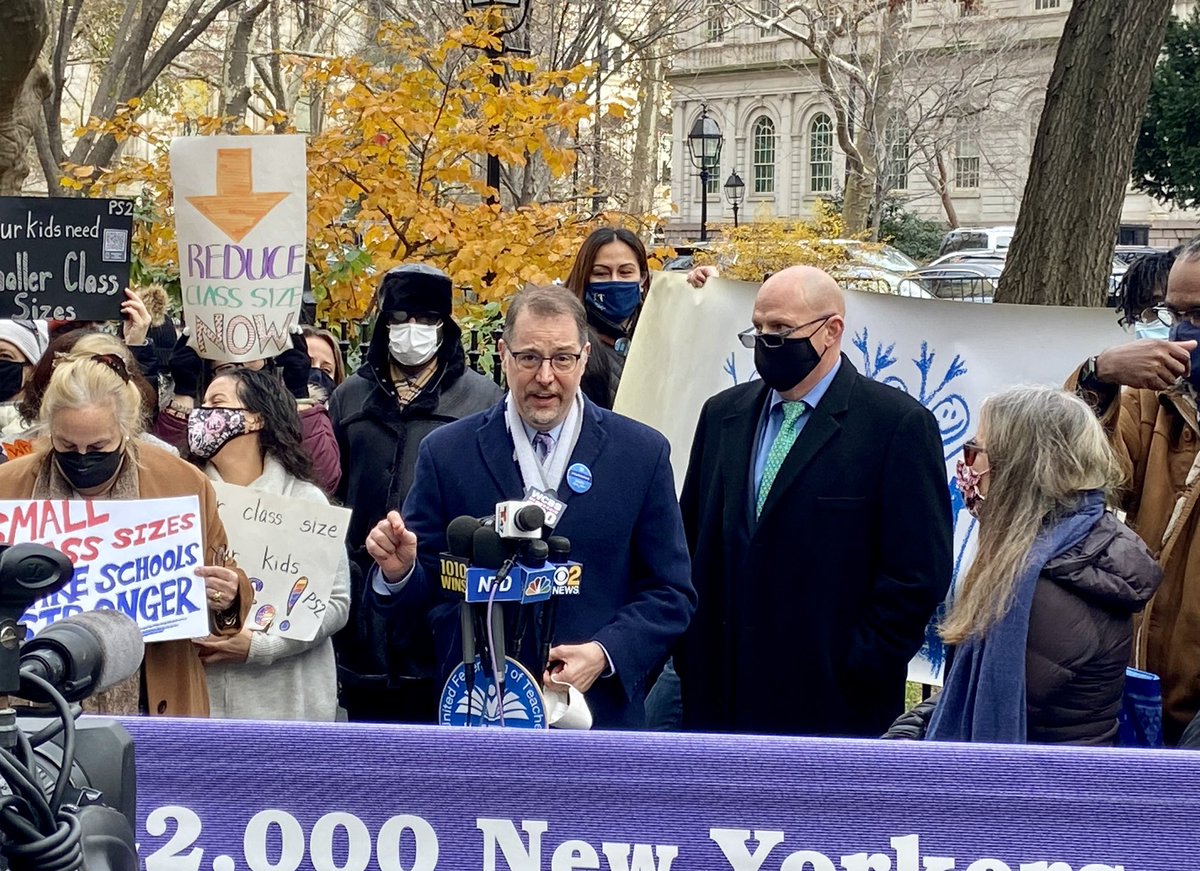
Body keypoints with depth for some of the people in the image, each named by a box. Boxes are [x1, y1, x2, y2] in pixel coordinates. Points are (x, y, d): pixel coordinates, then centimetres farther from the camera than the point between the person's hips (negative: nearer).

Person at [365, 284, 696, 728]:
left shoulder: (642, 453, 0)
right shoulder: (447, 453, 0)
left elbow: (670, 592, 1)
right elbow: (427, 589, 2)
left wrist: (605, 654, -14)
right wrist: (398, 572, -20)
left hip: (599, 708, 0)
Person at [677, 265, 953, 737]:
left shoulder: (900, 424, -7)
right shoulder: (723, 414, 11)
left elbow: (919, 571, -10)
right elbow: (692, 544, 14)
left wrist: (857, 672, -12)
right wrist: (688, 655, 6)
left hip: (833, 701, -5)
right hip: (722, 698, 5)